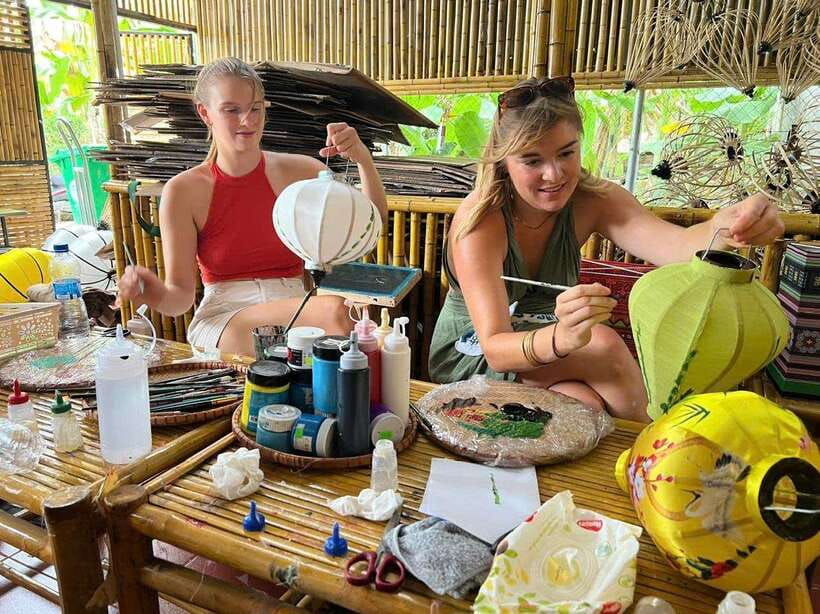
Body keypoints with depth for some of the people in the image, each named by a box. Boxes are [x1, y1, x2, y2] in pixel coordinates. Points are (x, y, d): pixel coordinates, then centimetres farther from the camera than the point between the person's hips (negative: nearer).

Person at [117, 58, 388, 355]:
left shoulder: (297, 171, 4)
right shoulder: (183, 191, -1)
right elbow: (181, 295, -1)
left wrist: (362, 158, -17)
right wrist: (156, 295, -24)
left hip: (296, 304, 3)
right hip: (221, 318, -3)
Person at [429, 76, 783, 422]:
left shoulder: (592, 201, -12)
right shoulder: (480, 220, -25)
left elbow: (677, 245, -31)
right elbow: (494, 350, -33)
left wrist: (723, 230, -54)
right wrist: (561, 339, -52)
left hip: (544, 341, 4)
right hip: (471, 363, -4)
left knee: (590, 406, -27)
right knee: (602, 344, -25)